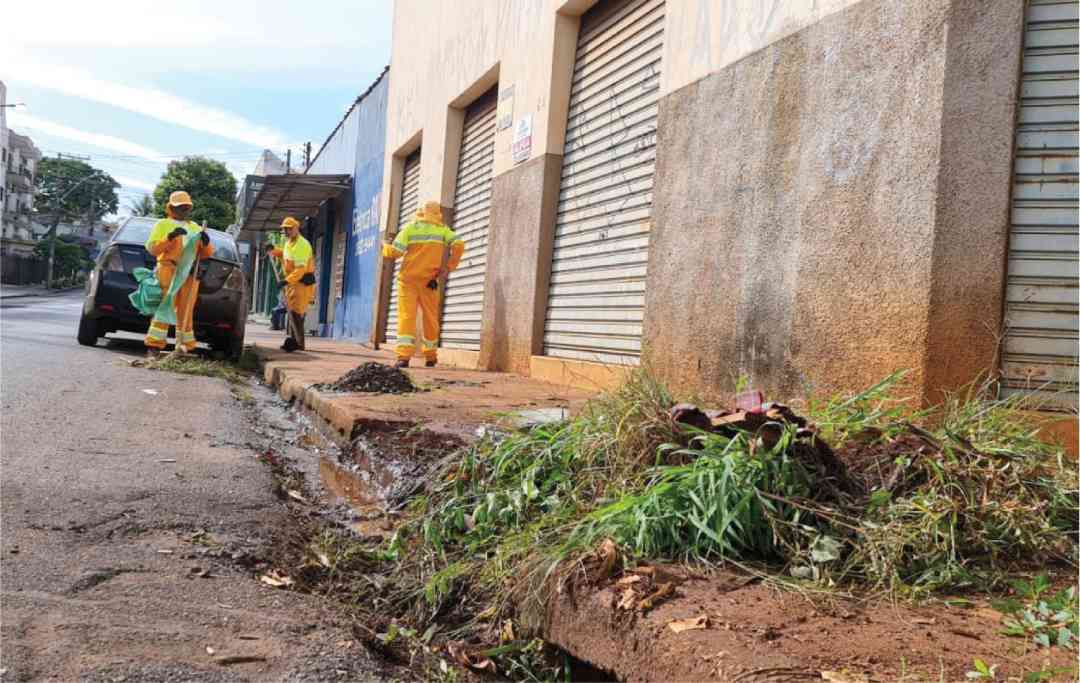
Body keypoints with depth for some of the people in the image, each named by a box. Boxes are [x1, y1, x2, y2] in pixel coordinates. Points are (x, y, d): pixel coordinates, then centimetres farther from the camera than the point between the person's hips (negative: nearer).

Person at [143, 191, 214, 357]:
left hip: (190, 274, 4)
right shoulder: (163, 225, 12)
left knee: (185, 311, 2)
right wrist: (170, 238, -14)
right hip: (169, 270, -4)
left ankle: (184, 346, 6)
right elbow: (152, 248, 0)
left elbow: (207, 253, 20)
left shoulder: (195, 227, 25)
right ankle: (154, 345, -12)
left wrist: (206, 242, -2)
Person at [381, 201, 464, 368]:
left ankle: (404, 356, -21)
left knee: (406, 316, -7)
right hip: (429, 281, 1)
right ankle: (430, 357, 21)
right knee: (430, 318, 13)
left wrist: (385, 246, 17)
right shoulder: (443, 229, 7)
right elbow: (459, 245, -8)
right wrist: (449, 267, 0)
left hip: (408, 279, -1)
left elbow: (395, 252, -4)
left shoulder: (410, 228, 3)